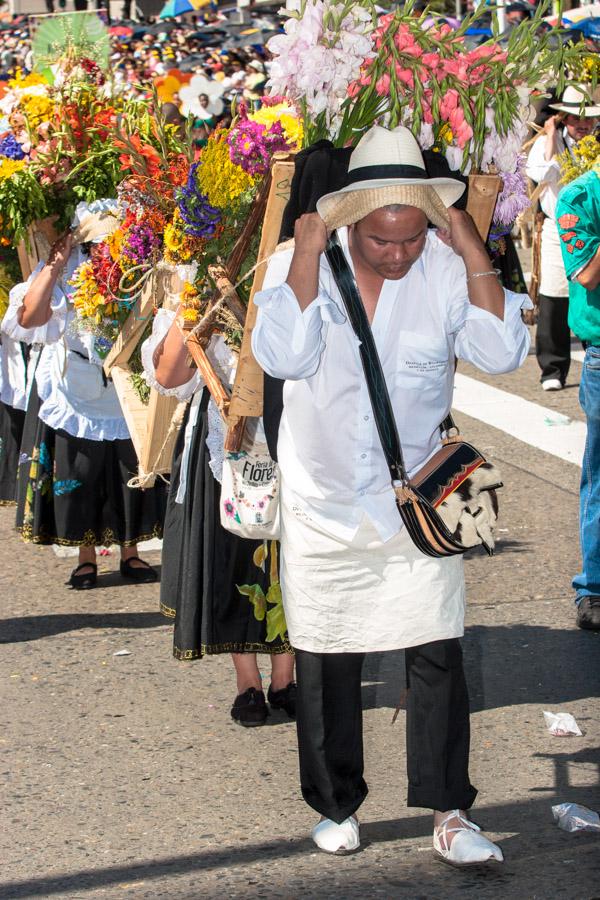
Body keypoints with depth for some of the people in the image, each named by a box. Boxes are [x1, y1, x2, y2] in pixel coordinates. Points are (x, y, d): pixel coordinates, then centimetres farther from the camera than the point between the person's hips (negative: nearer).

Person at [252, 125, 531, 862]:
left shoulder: (447, 267, -7)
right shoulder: (299, 263, -9)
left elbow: (502, 353, -18)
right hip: (324, 505, 0)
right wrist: (309, 251, -24)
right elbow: (283, 356, -24)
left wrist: (472, 251, -21)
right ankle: (335, 805, 25)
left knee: (436, 653, -4)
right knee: (326, 663, 9)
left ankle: (449, 814, 5)